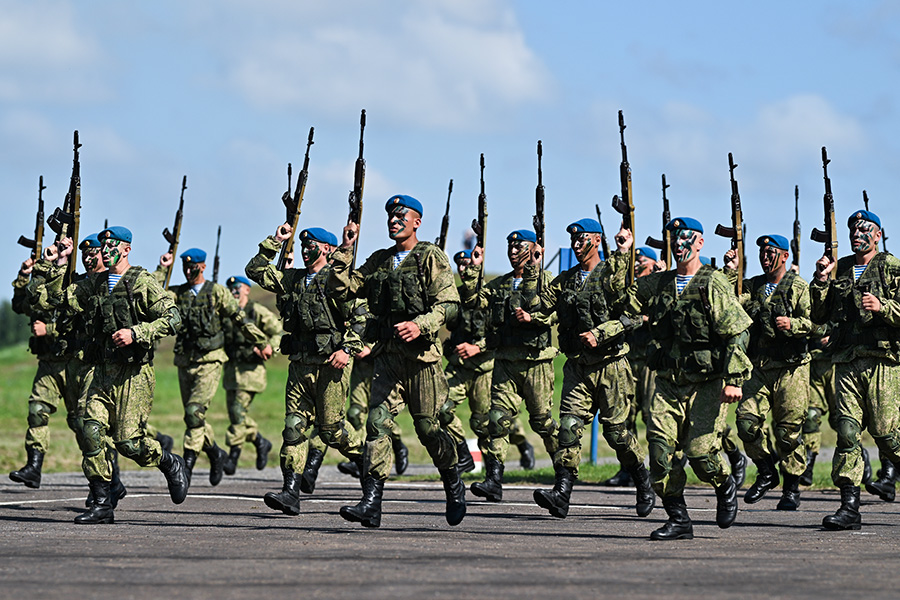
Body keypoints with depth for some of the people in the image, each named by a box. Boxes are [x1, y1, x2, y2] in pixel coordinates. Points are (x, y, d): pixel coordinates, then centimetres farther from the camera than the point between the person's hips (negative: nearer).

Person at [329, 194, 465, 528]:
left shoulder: (432, 258, -1)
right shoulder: (379, 261, 16)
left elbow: (448, 303, -9)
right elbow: (342, 288, 13)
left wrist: (421, 325, -25)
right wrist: (346, 249, 6)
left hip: (421, 353, -4)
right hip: (387, 354, 4)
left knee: (427, 426, 2)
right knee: (377, 421, -10)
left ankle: (454, 487, 28)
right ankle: (371, 503, -16)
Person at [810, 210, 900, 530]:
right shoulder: (839, 270, 16)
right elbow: (819, 316, 14)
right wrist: (821, 282, 2)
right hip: (847, 364, 4)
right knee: (847, 432, -5)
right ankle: (849, 507, -6)